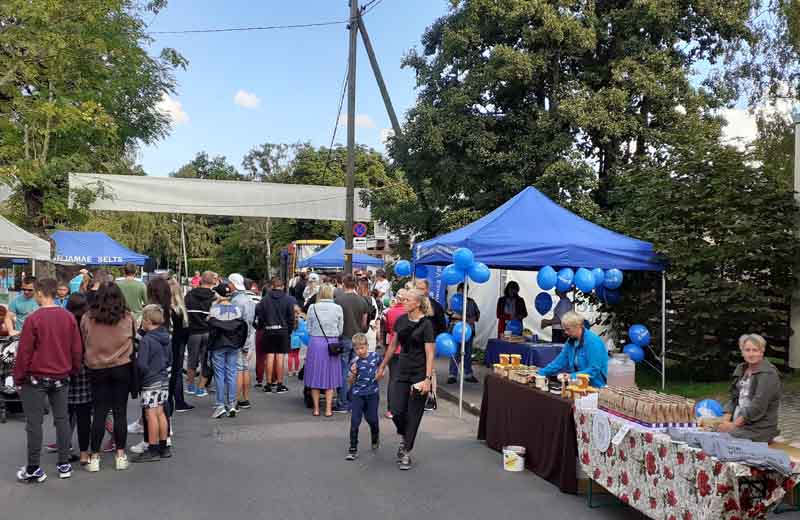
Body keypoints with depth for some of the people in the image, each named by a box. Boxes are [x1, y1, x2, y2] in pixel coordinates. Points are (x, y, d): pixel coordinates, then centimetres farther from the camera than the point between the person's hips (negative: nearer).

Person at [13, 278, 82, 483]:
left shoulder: (33, 318, -14)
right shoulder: (69, 317, -1)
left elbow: (24, 351, -11)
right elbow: (77, 349, 3)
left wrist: (18, 378, 0)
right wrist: (73, 371, 15)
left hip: (36, 378, -4)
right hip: (61, 377, 4)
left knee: (34, 422, 4)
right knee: (62, 418, 10)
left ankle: (34, 469, 10)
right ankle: (64, 464, 16)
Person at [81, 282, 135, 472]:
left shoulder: (87, 318, -8)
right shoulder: (128, 317, -7)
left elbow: (83, 343, 3)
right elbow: (134, 339, 7)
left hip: (97, 369, 0)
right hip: (122, 368, 0)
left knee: (99, 412, 8)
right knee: (120, 411, 7)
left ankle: (94, 457, 13)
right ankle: (120, 455, 12)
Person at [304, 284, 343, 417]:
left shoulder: (312, 307, -2)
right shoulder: (338, 308, -3)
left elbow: (309, 329, 3)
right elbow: (340, 330, 2)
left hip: (315, 342, 0)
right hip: (332, 343, 0)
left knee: (315, 375, 9)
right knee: (330, 376, 9)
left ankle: (316, 408, 13)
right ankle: (328, 409, 9)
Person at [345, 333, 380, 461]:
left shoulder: (375, 356, -5)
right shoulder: (355, 362, -9)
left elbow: (381, 365, 18)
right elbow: (350, 383, -4)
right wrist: (353, 373, -21)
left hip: (372, 393, 1)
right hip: (358, 394, -1)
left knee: (372, 419, 7)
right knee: (355, 421, -5)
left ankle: (375, 438, 39)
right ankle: (353, 449, 5)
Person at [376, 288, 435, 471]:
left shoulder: (426, 324, -12)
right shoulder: (401, 320, 5)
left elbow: (430, 353, -15)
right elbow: (393, 345, 15)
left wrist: (428, 378, -22)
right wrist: (382, 366, 18)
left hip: (419, 374, -4)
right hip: (403, 372, 5)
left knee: (413, 415, 2)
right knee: (397, 412, -3)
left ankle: (406, 453, 15)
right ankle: (403, 438, 27)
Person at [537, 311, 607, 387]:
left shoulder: (593, 342, -16)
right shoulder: (571, 341, 7)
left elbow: (594, 370, -21)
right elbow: (559, 362, 10)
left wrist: (572, 376, -26)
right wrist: (540, 373, 1)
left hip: (594, 387, -7)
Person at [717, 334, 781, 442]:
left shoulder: (768, 374, -9)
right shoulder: (741, 370, 14)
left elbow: (758, 406, -17)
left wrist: (734, 425, -16)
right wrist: (726, 421, -2)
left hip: (759, 429, -7)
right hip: (739, 423, 7)